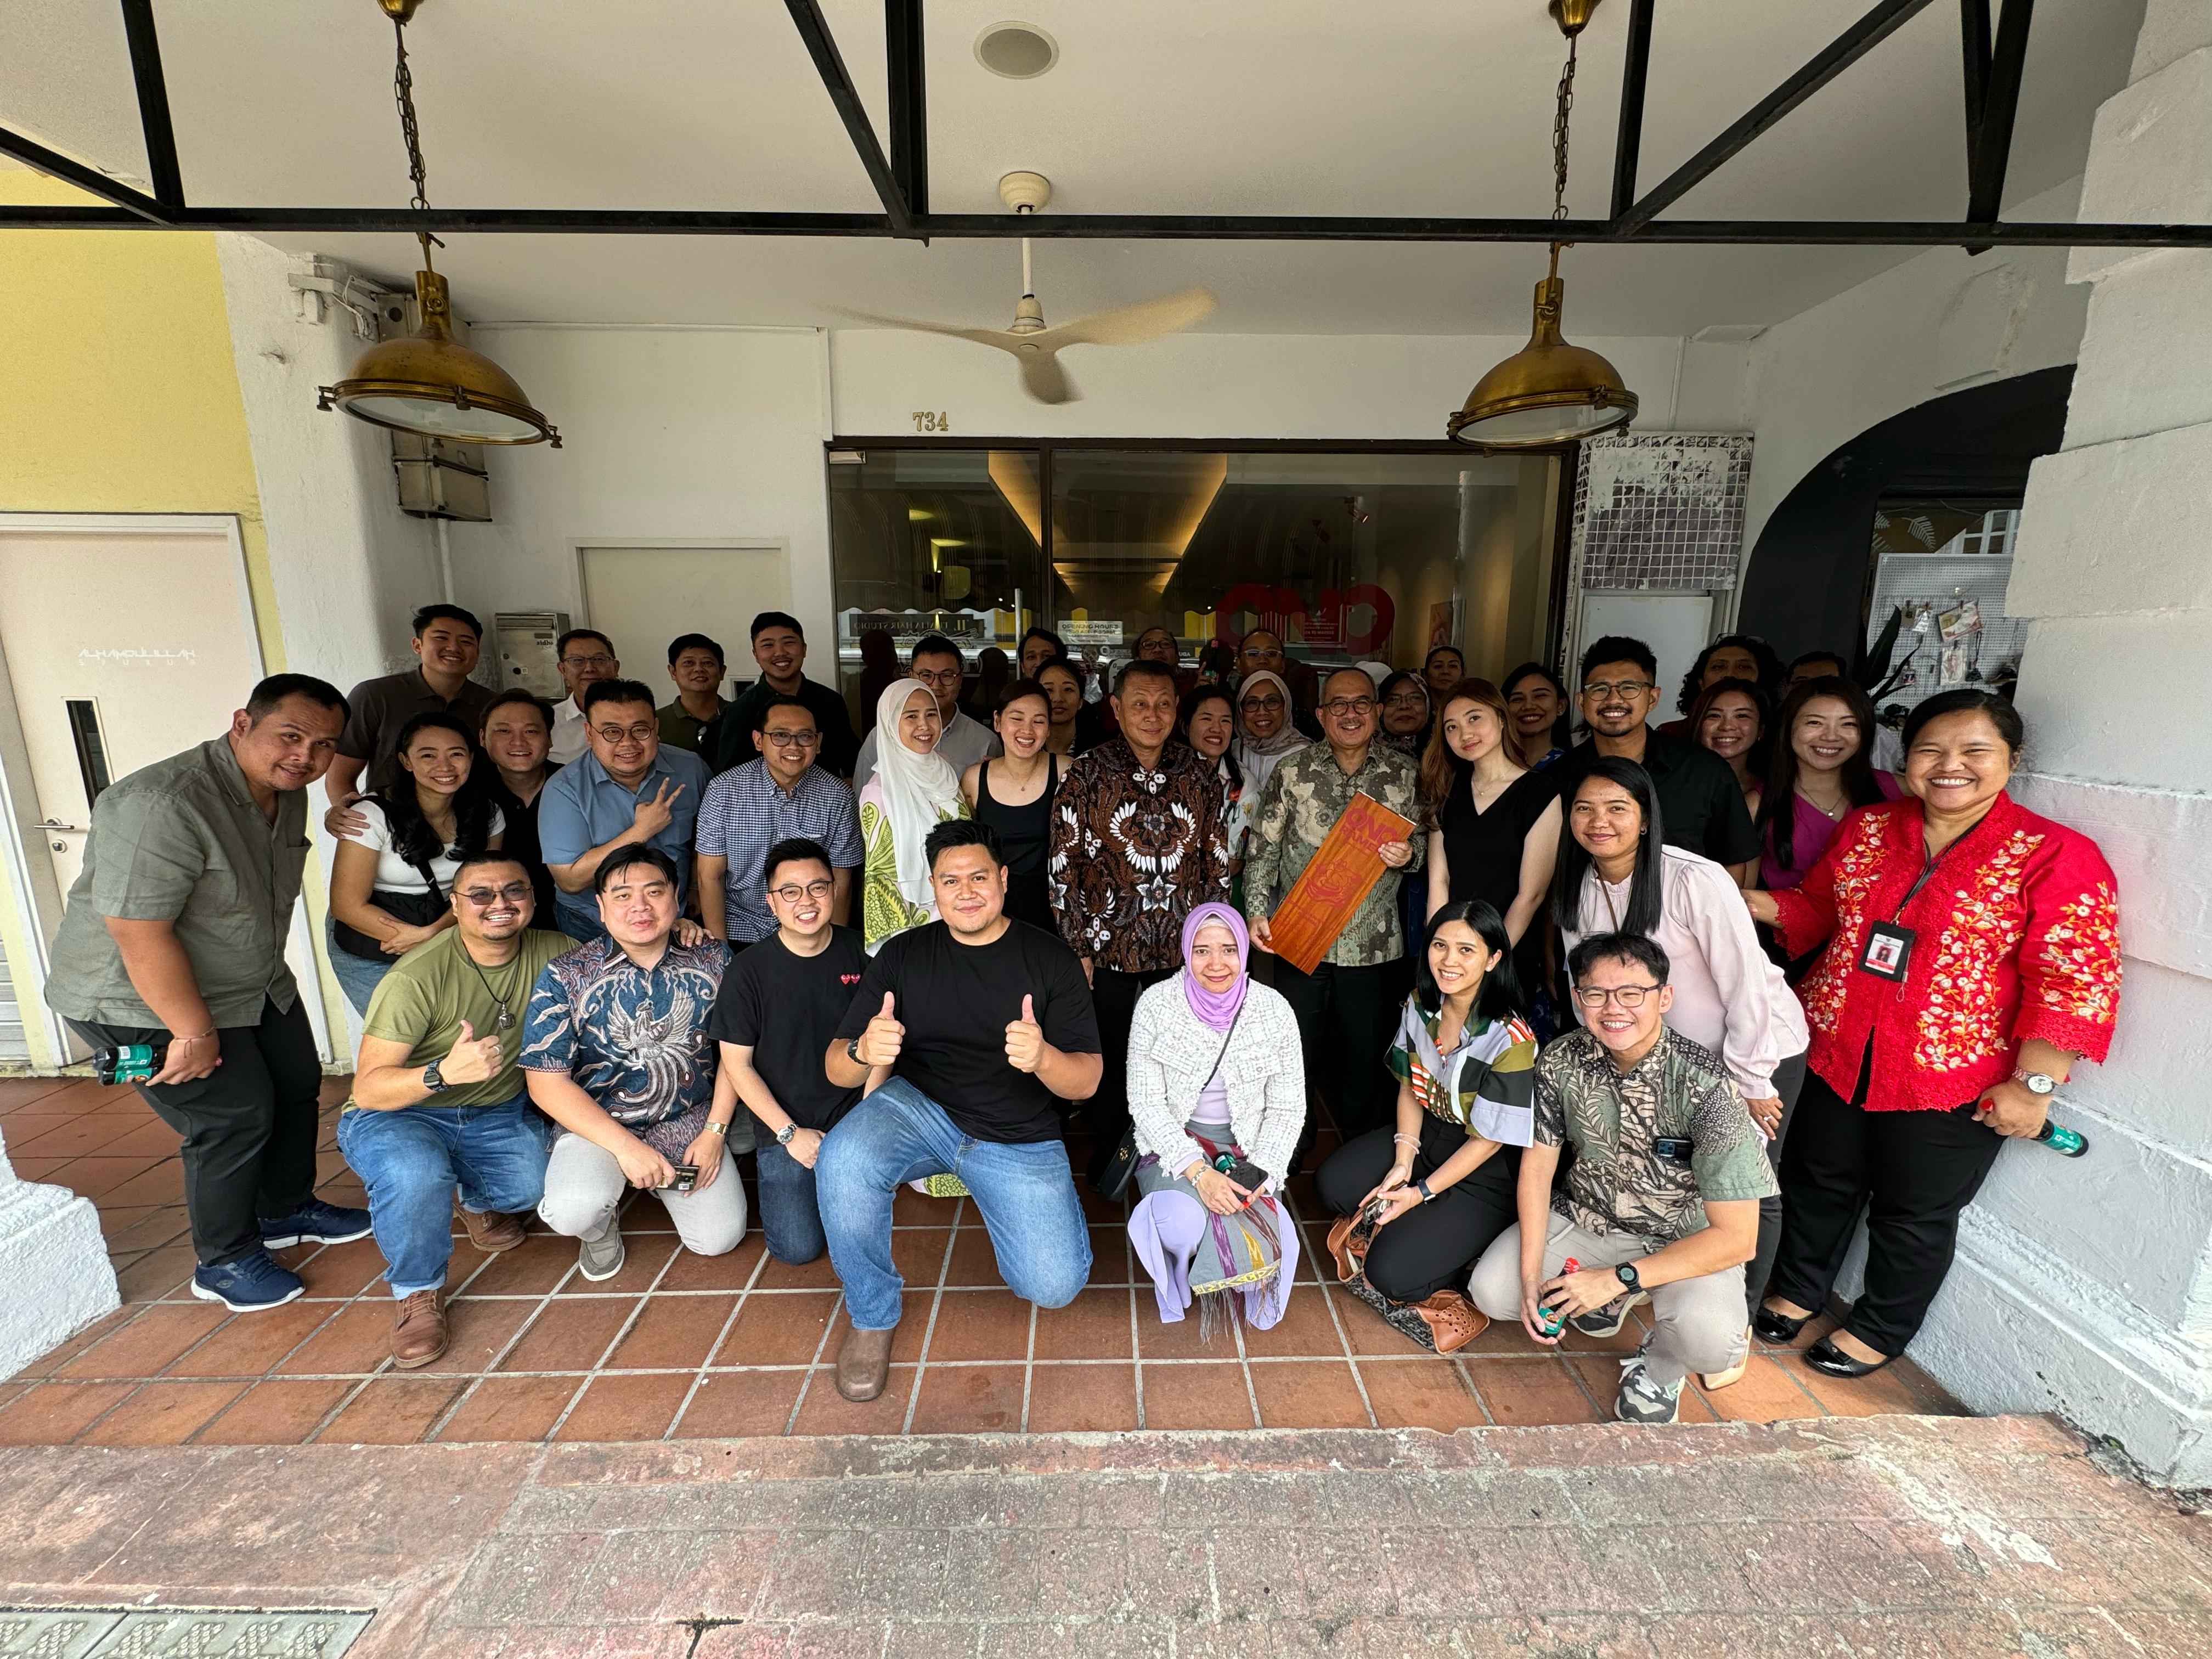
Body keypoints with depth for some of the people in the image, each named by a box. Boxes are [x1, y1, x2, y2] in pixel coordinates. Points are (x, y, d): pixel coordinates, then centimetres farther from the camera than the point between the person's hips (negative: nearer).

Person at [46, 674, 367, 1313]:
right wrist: (195, 1033, -25)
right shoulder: (162, 805, -31)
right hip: (142, 1002, -8)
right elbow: (139, 932, -31)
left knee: (296, 1086, 15)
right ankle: (225, 1263, 17)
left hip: (255, 984, 9)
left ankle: (287, 1210, 37)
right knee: (235, 1117, -5)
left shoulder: (286, 792, -3)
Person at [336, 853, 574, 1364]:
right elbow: (367, 1089, -23)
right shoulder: (417, 977, -23)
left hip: (500, 1114, 4)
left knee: (543, 1186, -21)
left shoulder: (551, 953, -10)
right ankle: (418, 1292, -5)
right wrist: (444, 1072, -43)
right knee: (415, 1174, -36)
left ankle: (481, 1201, 18)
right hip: (398, 1115, -4)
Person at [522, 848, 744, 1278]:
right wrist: (626, 1146, -18)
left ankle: (663, 1182, 25)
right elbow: (546, 1082, -11)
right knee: (574, 1212, -30)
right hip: (598, 1125, -1)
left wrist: (714, 1131, -7)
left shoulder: (712, 959, -5)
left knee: (719, 1238, -7)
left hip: (690, 1121, 2)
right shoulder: (565, 976, -10)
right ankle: (601, 1225, 10)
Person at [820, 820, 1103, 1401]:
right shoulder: (903, 954, -2)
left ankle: (1022, 1208, 22)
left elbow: (1086, 1081, -9)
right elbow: (837, 1070, -5)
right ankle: (872, 1316, -1)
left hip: (1019, 1140, 0)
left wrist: (1042, 1057, -33)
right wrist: (862, 1051, -31)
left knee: (1055, 1286, -14)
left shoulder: (1050, 959, -7)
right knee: (841, 1163, -29)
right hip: (920, 1110, 1)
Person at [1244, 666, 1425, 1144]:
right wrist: (1257, 911, -9)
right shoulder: (1292, 773, -2)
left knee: (1367, 1056, 14)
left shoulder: (1404, 774, 2)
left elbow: (1422, 841, 10)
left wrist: (1408, 854, -13)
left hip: (1374, 946, 1)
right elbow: (1262, 848, 0)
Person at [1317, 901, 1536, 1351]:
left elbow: (1488, 1139, -19)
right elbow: (1410, 1088, 2)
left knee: (1389, 1273, -18)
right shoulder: (1419, 1006, -7)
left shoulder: (1511, 1040, -27)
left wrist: (1421, 1193, -17)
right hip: (1428, 1133, 7)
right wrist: (1402, 1164, -10)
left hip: (1488, 1173, -7)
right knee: (1332, 1183, -7)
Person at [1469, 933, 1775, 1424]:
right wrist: (1531, 1275, -15)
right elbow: (1537, 1164, -6)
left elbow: (1736, 1238, -24)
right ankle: (1602, 1300, 19)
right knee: (1490, 1291, -13)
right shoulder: (1561, 1061, -16)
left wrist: (1618, 1277, -28)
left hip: (1686, 1240, -3)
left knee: (1708, 1339, -33)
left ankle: (1659, 1368, 5)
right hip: (1588, 1216, 4)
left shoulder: (1705, 1086, -27)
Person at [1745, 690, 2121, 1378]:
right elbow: (1818, 905, 13)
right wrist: (1766, 906, -7)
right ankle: (1795, 1289, 42)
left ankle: (1879, 1329, 38)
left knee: (1912, 1216, 15)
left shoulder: (2056, 855, -11)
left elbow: (2076, 981, -13)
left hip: (1954, 1081, -3)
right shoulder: (1866, 829, 2)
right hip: (1841, 1057, 4)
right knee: (1815, 1181, 19)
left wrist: (2034, 1083, -18)